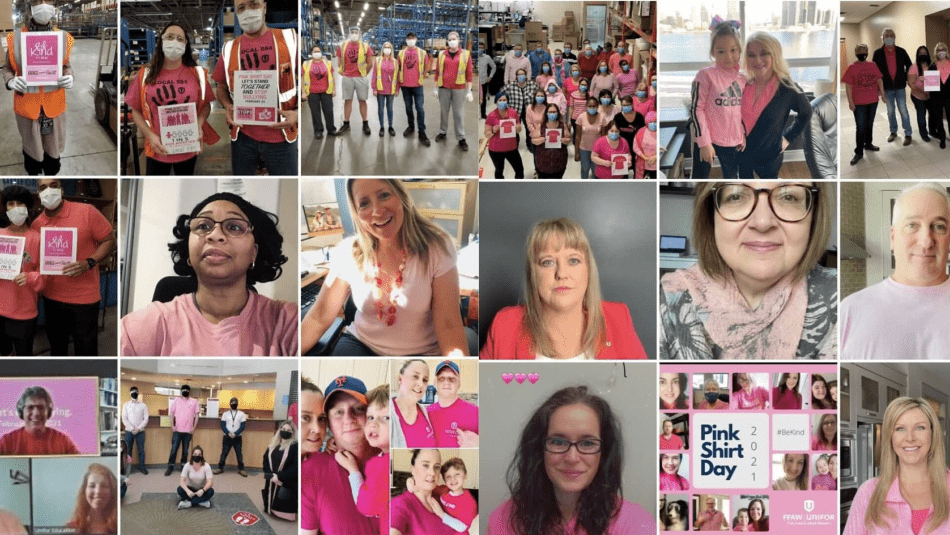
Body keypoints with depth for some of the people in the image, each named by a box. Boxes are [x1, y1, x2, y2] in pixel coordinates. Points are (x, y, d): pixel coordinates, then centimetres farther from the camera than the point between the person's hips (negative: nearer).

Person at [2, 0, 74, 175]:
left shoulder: (63, 37, -5)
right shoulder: (15, 38, -9)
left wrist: (69, 77, -13)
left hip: (54, 105, 1)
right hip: (27, 106, -1)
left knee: (53, 150, 12)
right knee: (31, 149, 13)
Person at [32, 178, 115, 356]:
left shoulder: (86, 212, -11)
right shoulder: (36, 225, 2)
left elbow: (109, 241, -7)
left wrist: (89, 263, -22)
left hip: (84, 299, -4)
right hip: (52, 298, 4)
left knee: (86, 350, 3)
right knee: (56, 348, 20)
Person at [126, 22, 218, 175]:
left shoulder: (197, 73, -1)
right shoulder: (146, 74, -3)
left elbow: (206, 104, 6)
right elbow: (136, 110, 2)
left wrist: (199, 125, -14)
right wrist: (150, 135, -13)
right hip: (157, 149, -1)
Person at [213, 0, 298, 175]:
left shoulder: (289, 39, -1)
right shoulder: (229, 48, 7)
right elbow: (222, 87, 15)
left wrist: (297, 113, -16)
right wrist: (228, 107, -7)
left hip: (281, 134, -2)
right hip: (243, 134, 3)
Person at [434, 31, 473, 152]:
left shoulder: (466, 54, 1)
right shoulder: (442, 54, 6)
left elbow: (469, 73, 0)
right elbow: (437, 72, 10)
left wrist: (469, 91, -3)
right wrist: (436, 88, 7)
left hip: (459, 88, -2)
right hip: (443, 88, 2)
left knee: (458, 113, 0)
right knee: (443, 111, 10)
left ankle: (461, 138, 5)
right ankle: (443, 133, 24)